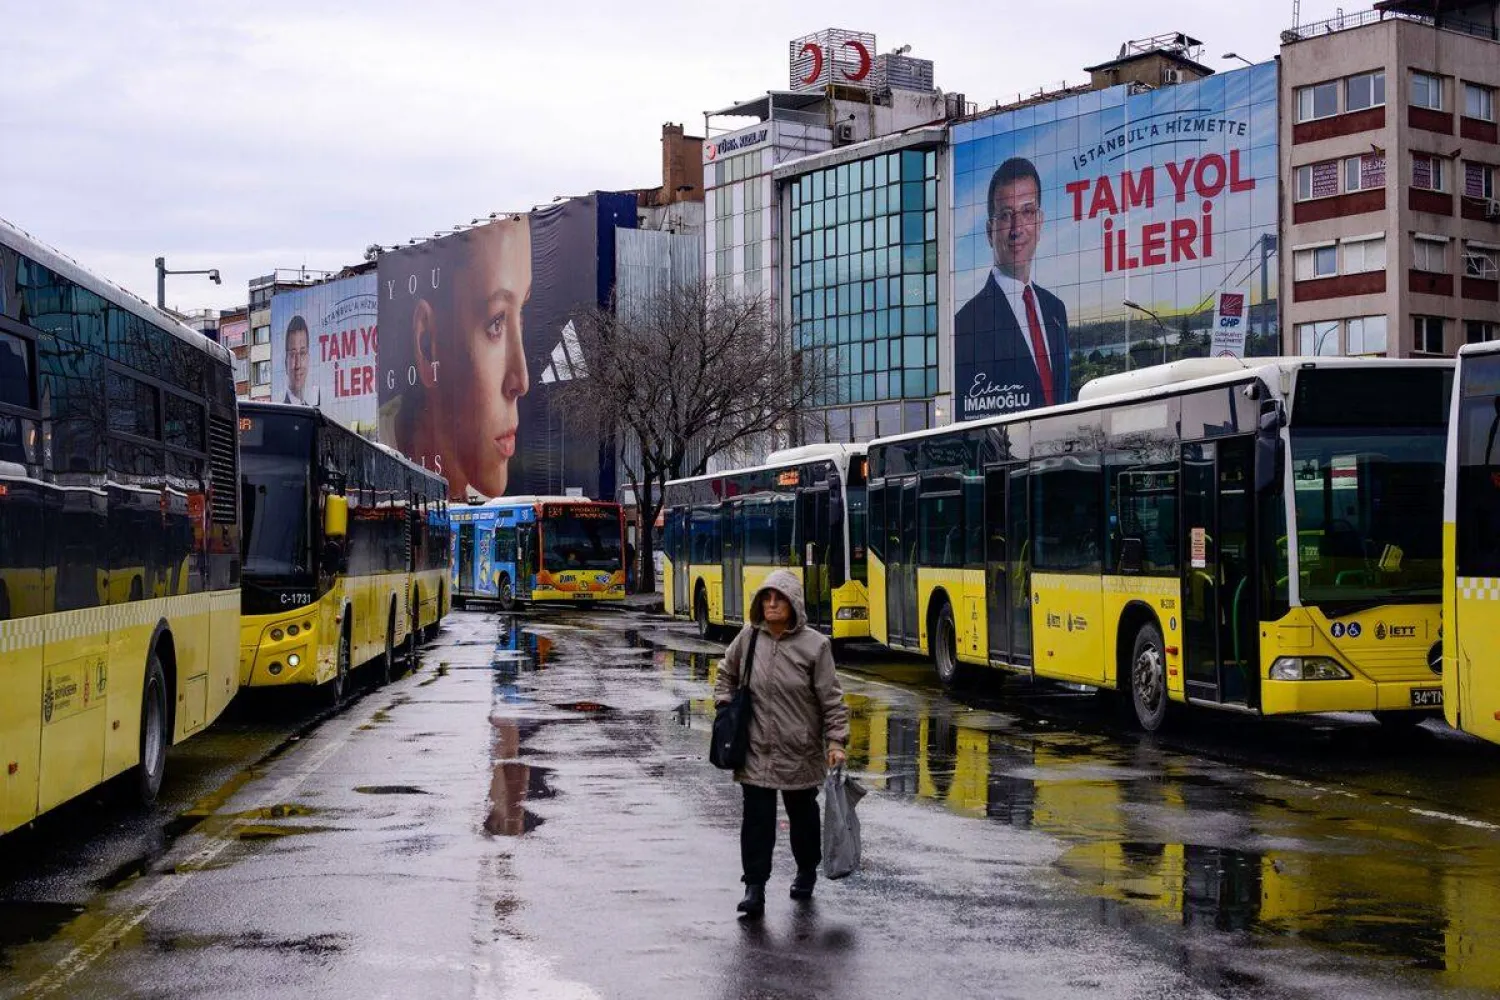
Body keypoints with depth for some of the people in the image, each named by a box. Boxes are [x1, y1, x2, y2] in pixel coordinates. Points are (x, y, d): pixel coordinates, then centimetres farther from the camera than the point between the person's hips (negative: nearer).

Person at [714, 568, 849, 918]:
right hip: (756, 749, 1)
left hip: (800, 751, -1)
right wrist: (725, 706, 7)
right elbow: (726, 673, 18)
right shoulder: (748, 637, -1)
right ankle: (754, 887, -1)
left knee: (803, 813, 16)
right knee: (756, 817, -4)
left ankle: (806, 871, 37)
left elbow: (831, 698, -7)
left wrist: (836, 741, -12)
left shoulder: (814, 645, -10)